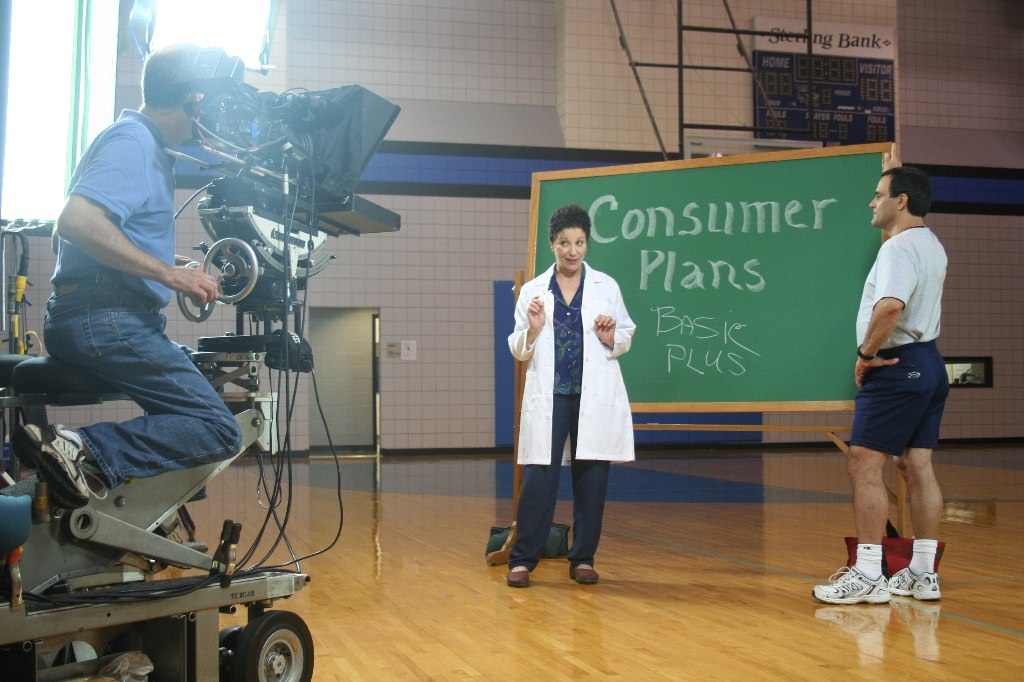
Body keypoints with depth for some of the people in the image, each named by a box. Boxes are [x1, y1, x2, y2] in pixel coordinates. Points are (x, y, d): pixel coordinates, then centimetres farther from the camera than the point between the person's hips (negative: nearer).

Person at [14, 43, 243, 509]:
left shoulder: (147, 146, 22)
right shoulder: (132, 141, -9)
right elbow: (76, 221, -25)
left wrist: (174, 265, 20)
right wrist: (168, 273, -22)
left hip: (96, 318, 10)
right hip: (106, 319, -10)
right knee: (220, 431, -15)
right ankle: (86, 453, -25)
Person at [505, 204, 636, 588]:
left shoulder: (606, 287, 7)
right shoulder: (532, 291, 8)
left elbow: (625, 340, 13)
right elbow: (519, 351, 10)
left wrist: (611, 338, -9)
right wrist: (533, 330, -10)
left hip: (595, 397, 1)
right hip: (549, 396, 0)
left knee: (592, 477, 3)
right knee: (539, 477, -5)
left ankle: (583, 559, 14)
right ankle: (522, 560, 3)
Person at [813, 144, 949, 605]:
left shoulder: (898, 248, -16)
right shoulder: (930, 245, 15)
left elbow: (889, 307, -33)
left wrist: (866, 353, -19)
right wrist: (895, 171, 45)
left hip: (896, 366, -10)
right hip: (929, 363, 10)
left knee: (863, 465, -7)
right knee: (918, 467, 9)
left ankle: (867, 576, -8)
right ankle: (923, 574, 13)